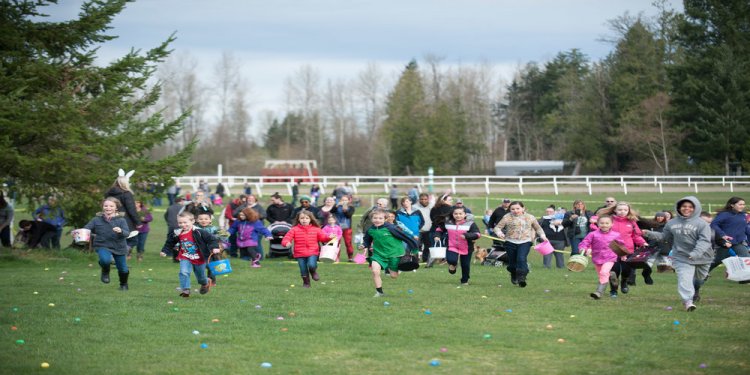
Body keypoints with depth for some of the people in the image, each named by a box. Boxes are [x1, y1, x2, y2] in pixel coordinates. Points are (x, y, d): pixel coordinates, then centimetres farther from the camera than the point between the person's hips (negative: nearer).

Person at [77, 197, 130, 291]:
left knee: (123, 270, 10)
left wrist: (121, 231, -39)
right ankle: (105, 272, 4)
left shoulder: (121, 220, -7)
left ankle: (123, 285, 44)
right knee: (105, 260, -33)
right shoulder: (97, 220, -4)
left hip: (119, 247, 1)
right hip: (103, 246, -1)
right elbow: (86, 229, -8)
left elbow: (127, 233, -16)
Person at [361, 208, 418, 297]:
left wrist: (413, 246, -6)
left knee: (393, 276, 3)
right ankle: (379, 292, 2)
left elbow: (403, 236, -11)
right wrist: (364, 245, -7)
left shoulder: (389, 228, -19)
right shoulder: (370, 230, -5)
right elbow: (367, 240, 15)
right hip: (379, 254, 3)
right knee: (375, 271, -16)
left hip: (393, 253, -3)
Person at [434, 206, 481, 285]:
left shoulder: (470, 224, -9)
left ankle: (465, 280, 31)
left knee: (465, 265, 8)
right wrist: (437, 236, -2)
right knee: (451, 260, -26)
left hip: (466, 248, -1)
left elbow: (477, 234, -18)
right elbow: (440, 229, 18)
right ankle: (452, 265, 12)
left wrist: (467, 236, -33)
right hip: (452, 247, 1)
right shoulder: (448, 223, 0)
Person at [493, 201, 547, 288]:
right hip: (511, 242, 1)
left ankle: (521, 279, -25)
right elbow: (497, 227, 1)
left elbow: (538, 228, 20)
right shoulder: (507, 217, 2)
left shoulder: (530, 217, 8)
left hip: (525, 242, -1)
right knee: (512, 262, 7)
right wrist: (499, 232, -22)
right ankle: (514, 278, 35)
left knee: (521, 259, -23)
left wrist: (542, 235, 2)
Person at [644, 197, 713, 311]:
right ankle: (688, 301, -25)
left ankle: (695, 292, 53)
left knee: (699, 279, 23)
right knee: (684, 279, -20)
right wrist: (650, 234, -3)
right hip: (682, 258, 0)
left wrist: (696, 253, -38)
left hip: (701, 258, 0)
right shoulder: (672, 223, 2)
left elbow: (704, 240, -22)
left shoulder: (702, 224, -12)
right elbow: (665, 237, 13)